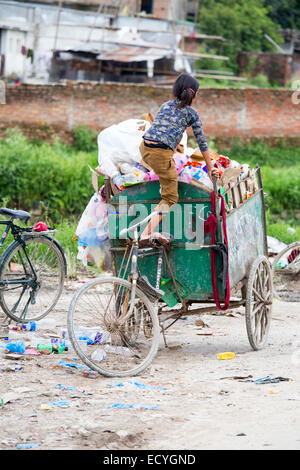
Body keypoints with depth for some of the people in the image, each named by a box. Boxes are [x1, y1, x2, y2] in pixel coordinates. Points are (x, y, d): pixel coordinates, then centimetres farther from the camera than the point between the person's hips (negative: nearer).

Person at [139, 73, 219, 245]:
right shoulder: (192, 113, 6)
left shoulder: (165, 106, 20)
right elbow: (202, 142, 11)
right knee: (170, 198, 2)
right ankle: (149, 231, -20)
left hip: (145, 148, 6)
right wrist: (210, 167, 21)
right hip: (162, 154, -6)